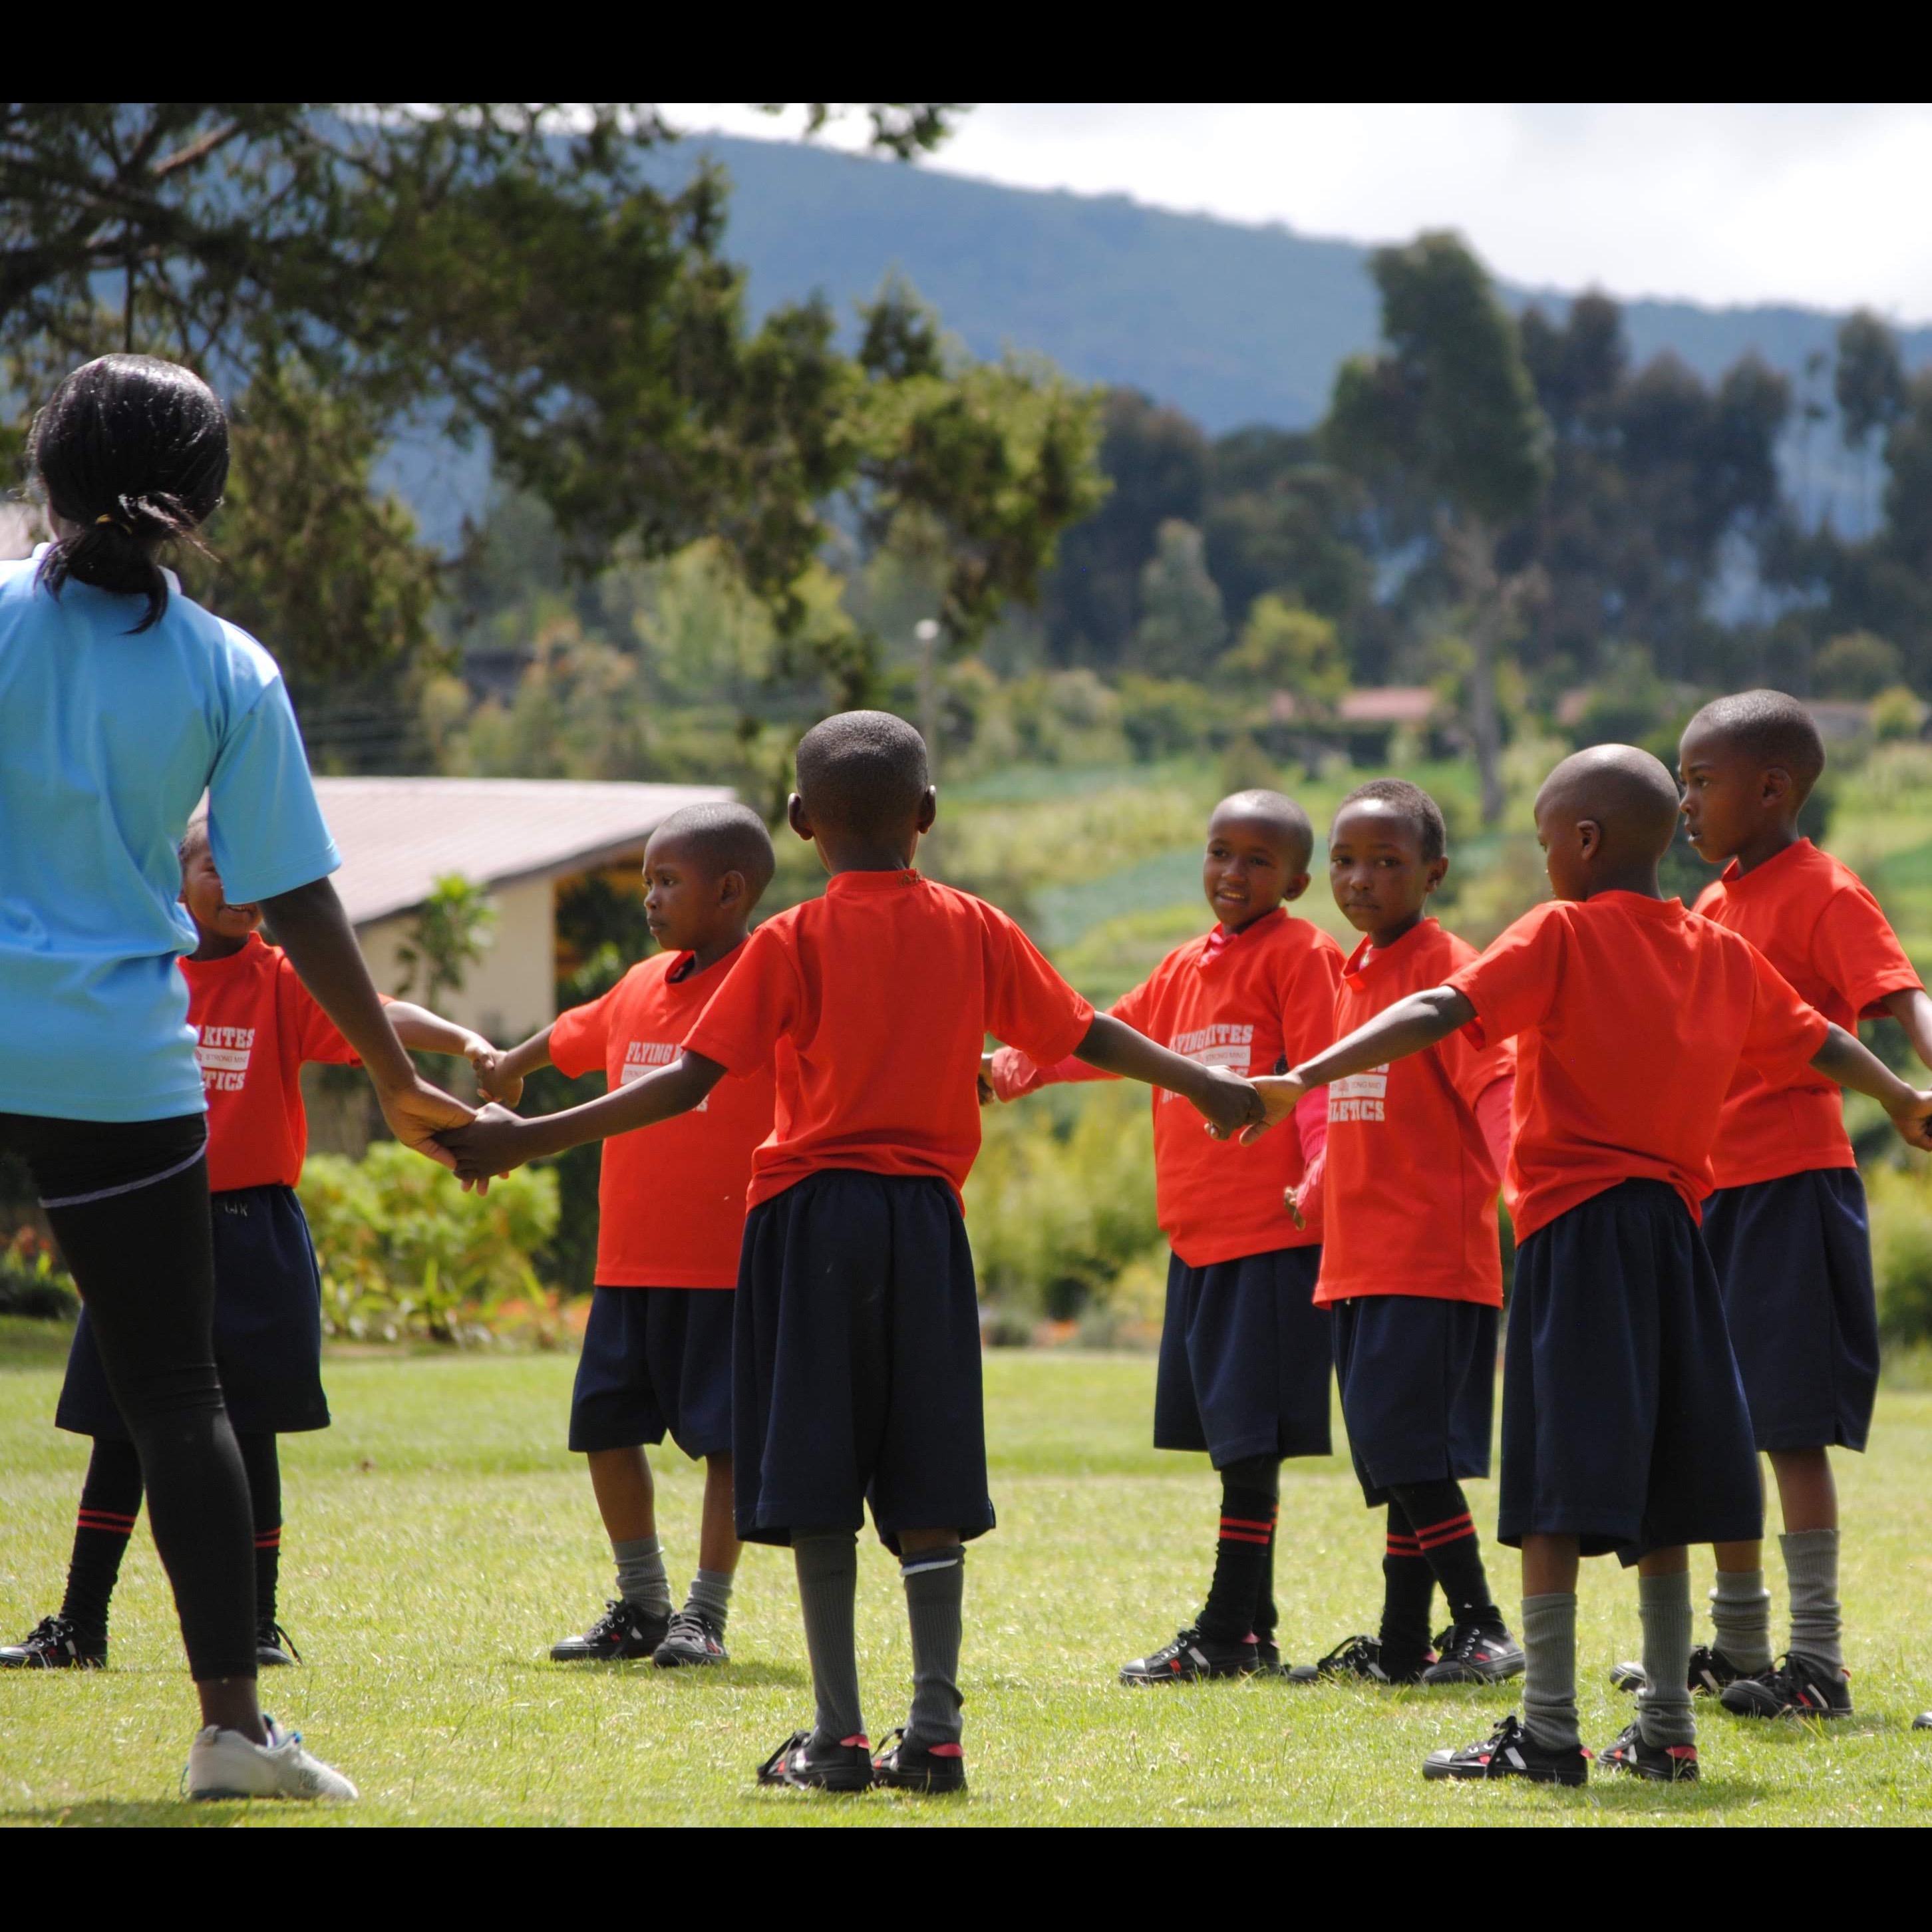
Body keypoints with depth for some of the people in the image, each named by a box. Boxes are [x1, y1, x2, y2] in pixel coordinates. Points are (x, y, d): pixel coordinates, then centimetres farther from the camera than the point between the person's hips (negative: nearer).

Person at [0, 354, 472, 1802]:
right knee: (176, 1395, 8)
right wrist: (400, 1082, 8)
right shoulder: (228, 672, 0)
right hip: (123, 1064, 1)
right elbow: (299, 904, 0)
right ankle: (232, 1725, 7)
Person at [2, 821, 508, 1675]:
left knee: (248, 1430, 2)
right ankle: (79, 1626, 13)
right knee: (118, 1430, 6)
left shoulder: (284, 982, -3)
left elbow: (380, 1016, -17)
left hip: (251, 1232, -2)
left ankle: (259, 1624, 11)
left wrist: (466, 1041, -33)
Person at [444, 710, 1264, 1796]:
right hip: (927, 1218, 3)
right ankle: (936, 1733, 1)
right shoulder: (977, 933, 4)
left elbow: (689, 1084, -11)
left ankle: (840, 1738, -1)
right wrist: (1208, 1088, 27)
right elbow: (1088, 1035, 11)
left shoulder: (790, 944, -5)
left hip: (811, 1216, -3)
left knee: (818, 1489, 1)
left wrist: (531, 1140, -8)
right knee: (926, 1489, 6)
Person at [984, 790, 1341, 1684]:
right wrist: (1016, 1064, 11)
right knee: (1227, 1435, 10)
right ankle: (1250, 1633, 16)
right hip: (1198, 1236, 8)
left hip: (1272, 1236, -8)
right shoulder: (1187, 967, 17)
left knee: (1249, 1440, -6)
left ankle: (1227, 1633, -4)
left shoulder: (1301, 955, -5)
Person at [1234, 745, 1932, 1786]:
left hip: (1577, 1223, -6)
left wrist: (1305, 1078, -25)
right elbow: (1821, 1042, 27)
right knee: (1654, 1492, 13)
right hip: (1675, 1229, 6)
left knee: (1555, 1489, -7)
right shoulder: (1724, 954, 12)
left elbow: (1438, 1014, -18)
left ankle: (1548, 1731, -10)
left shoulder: (1561, 936, -6)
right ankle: (1666, 1726, 16)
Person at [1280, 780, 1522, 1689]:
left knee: (1409, 1449, -12)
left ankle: (1482, 1629, -5)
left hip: (1432, 1260, -8)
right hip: (1357, 1261, 8)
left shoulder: (1446, 967, -9)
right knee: (1390, 1458, 11)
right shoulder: (1354, 973, 16)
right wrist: (1315, 1193, 26)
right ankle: (1399, 1647, 15)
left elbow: (1496, 1084, -21)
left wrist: (1521, 1175, -35)